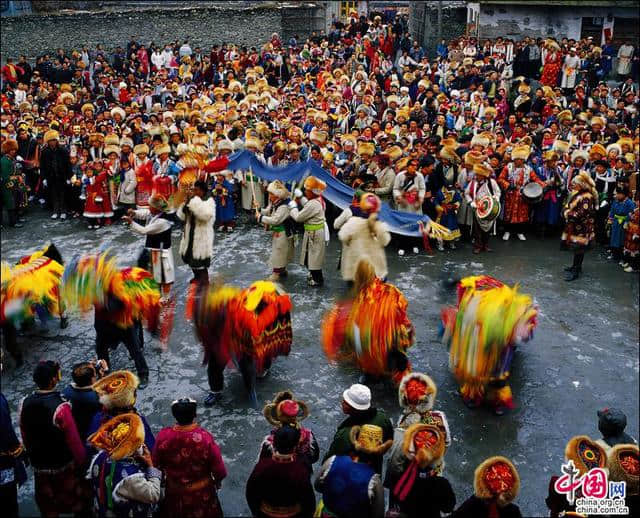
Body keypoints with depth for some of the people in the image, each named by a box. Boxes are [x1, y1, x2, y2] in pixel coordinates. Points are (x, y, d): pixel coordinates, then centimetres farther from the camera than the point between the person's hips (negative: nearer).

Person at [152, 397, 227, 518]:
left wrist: (162, 477, 13)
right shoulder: (205, 438, -31)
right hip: (201, 492, -1)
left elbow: (155, 464, -8)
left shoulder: (163, 436, -25)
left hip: (174, 491, 2)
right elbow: (218, 468, -19)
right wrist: (218, 480, 3)